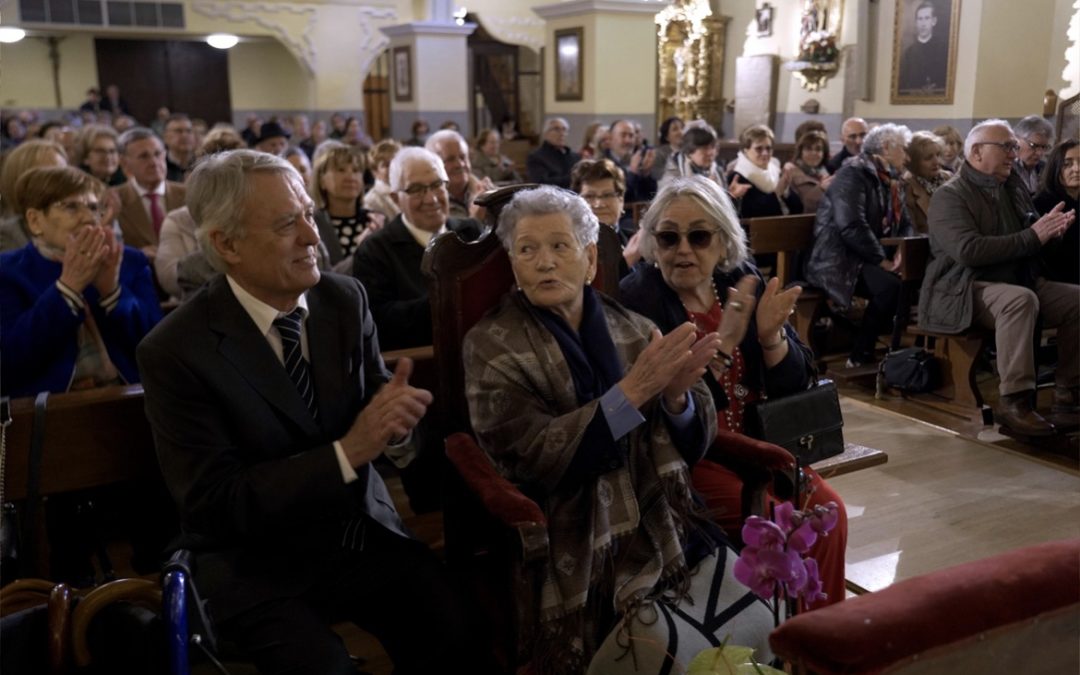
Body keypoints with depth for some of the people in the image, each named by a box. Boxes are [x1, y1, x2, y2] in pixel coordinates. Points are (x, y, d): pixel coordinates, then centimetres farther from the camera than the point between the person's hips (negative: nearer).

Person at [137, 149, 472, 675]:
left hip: (365, 534, 4)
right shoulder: (174, 352, -14)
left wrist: (394, 415, -21)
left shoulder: (346, 299, -1)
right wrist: (347, 452, -25)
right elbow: (212, 503, -16)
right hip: (260, 568, -3)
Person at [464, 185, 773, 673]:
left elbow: (691, 445, 7)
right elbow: (531, 458, -16)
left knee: (760, 626, -11)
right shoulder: (492, 345, -3)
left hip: (669, 525, 4)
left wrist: (676, 395, -16)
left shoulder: (632, 328, 9)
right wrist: (633, 390, -23)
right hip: (583, 548, -4)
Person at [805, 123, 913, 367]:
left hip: (874, 257, 8)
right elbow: (852, 227, -23)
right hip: (839, 260, -8)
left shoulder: (891, 180, 16)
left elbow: (904, 224, 18)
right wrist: (882, 261, -21)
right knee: (891, 285, -30)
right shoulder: (853, 174, -11)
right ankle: (861, 354, -16)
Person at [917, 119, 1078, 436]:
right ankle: (1014, 400, -32)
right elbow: (967, 251, -23)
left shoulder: (1014, 187, 15)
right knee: (1021, 299, -35)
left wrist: (1051, 229, -1)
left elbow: (1035, 238, 24)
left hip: (1019, 282, 8)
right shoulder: (949, 196, -8)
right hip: (965, 291, -8)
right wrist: (1032, 237, -19)